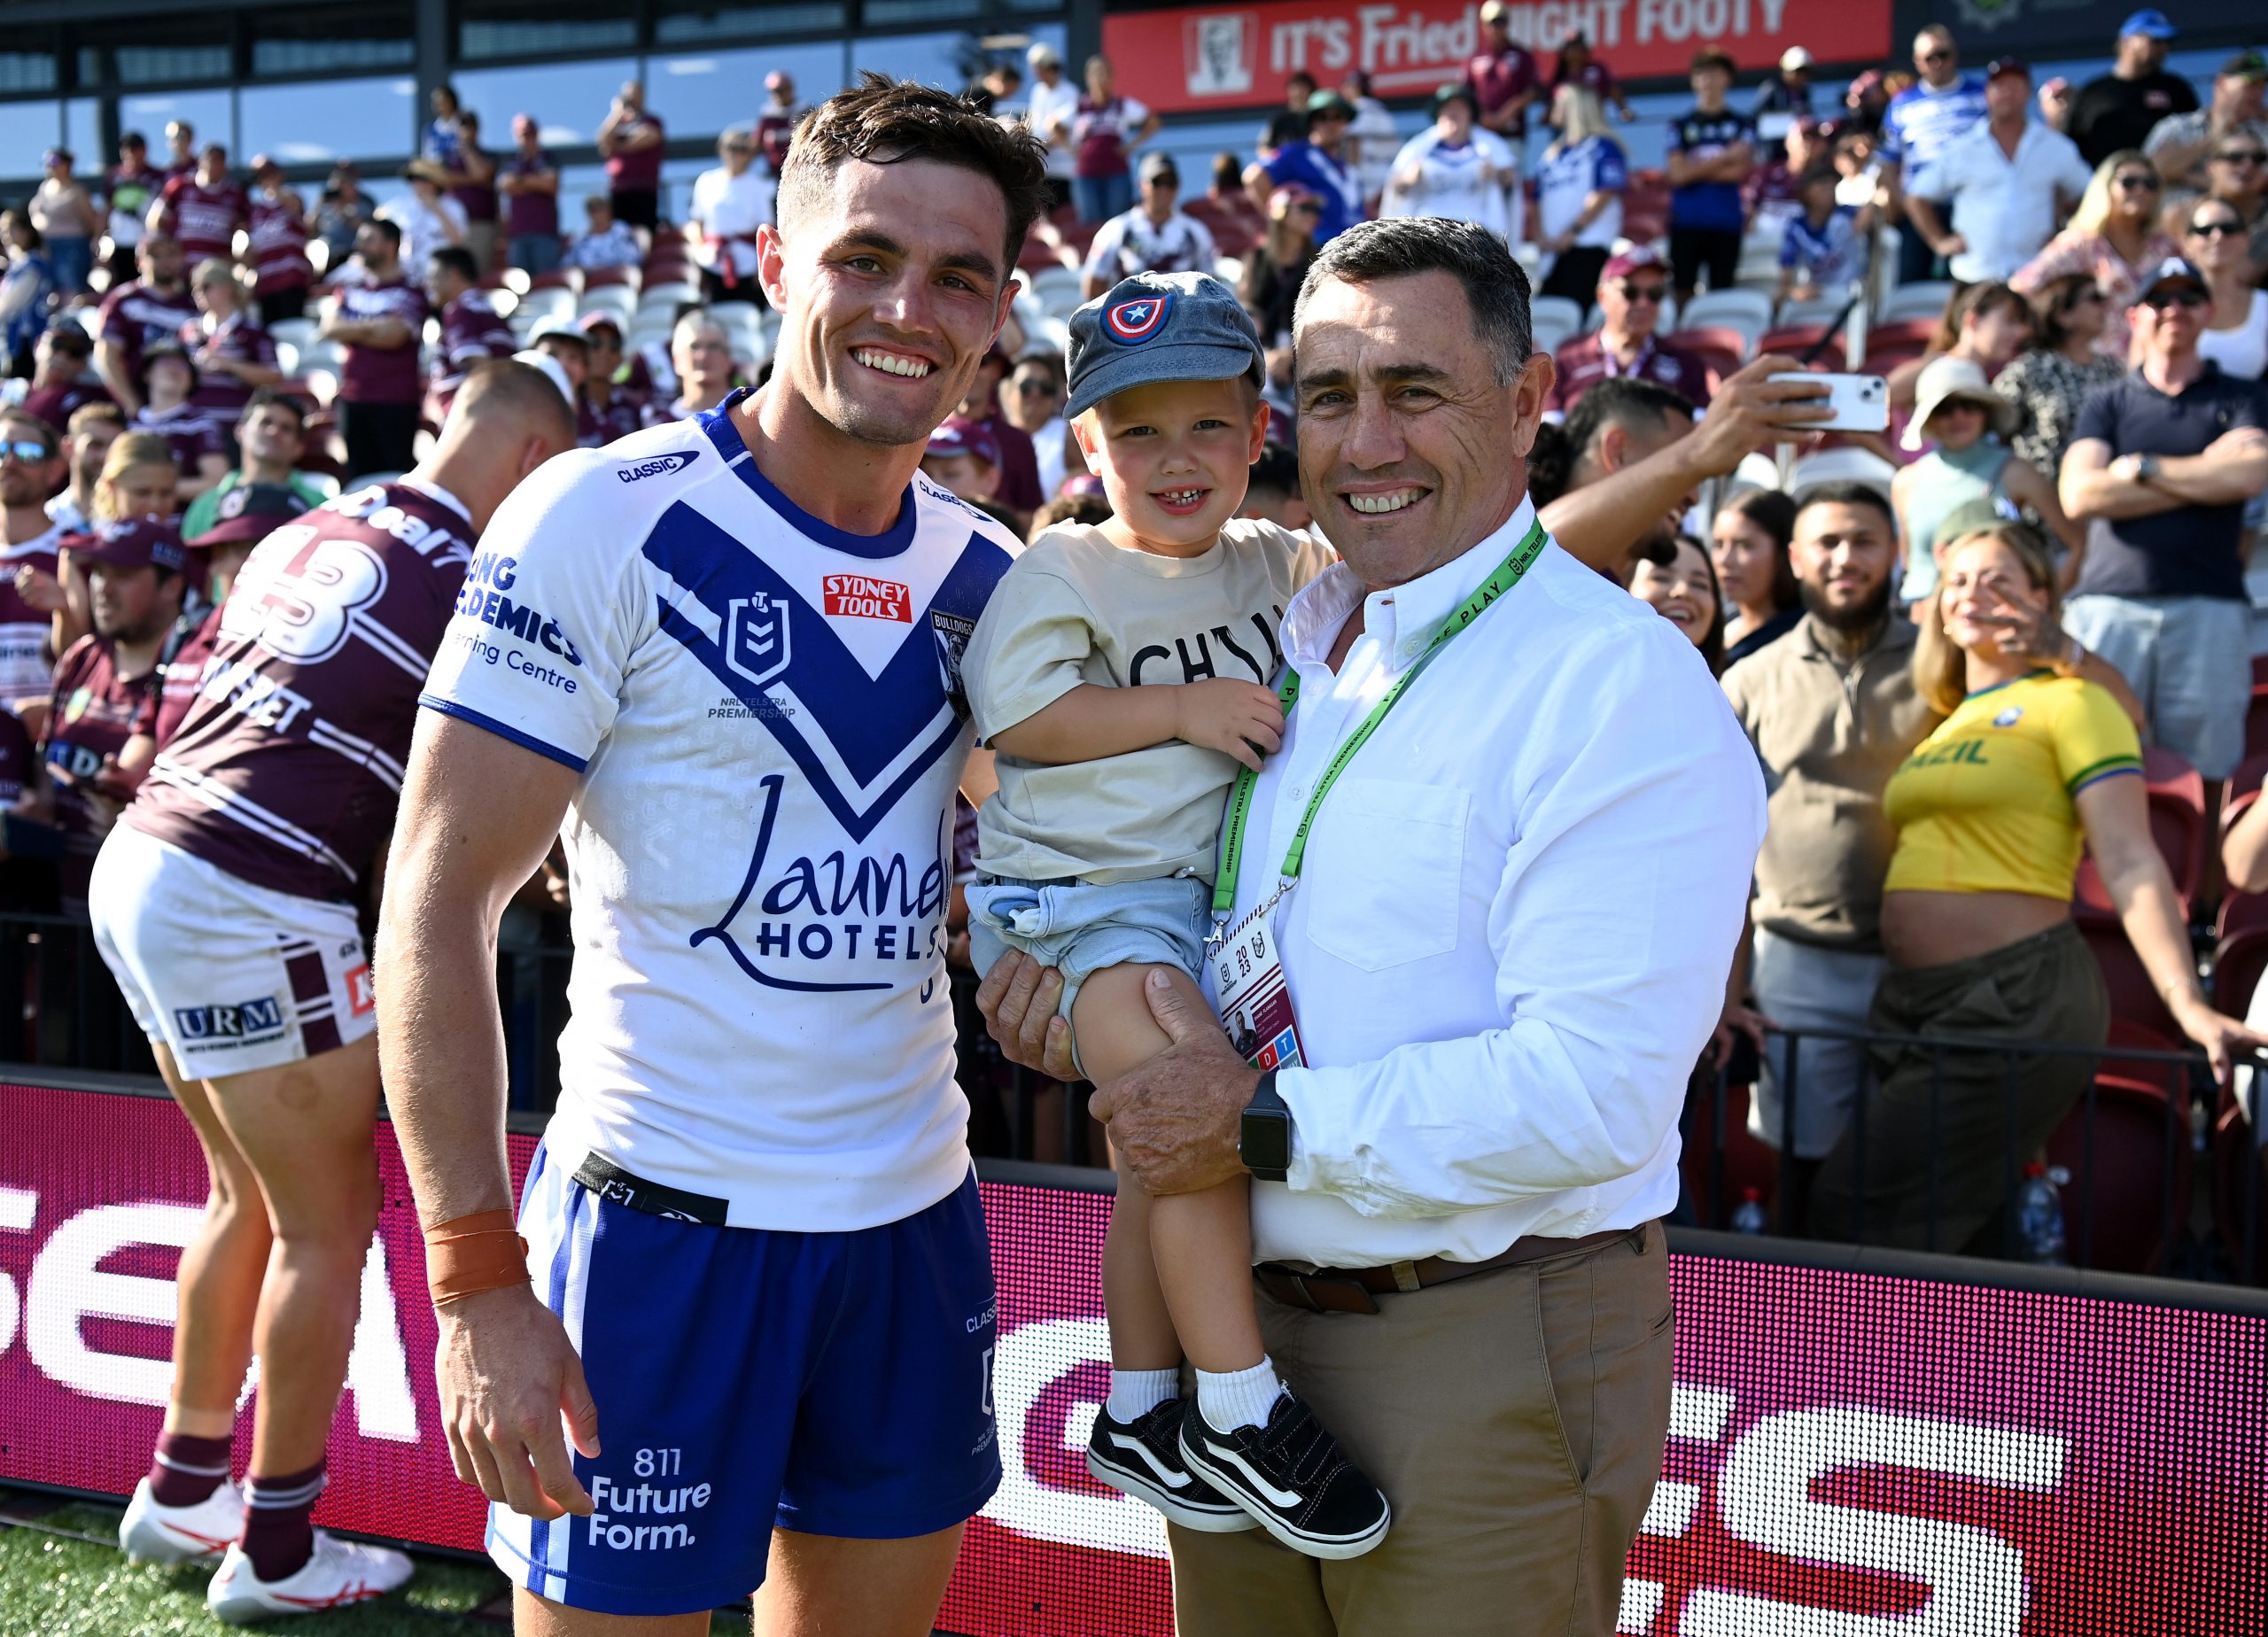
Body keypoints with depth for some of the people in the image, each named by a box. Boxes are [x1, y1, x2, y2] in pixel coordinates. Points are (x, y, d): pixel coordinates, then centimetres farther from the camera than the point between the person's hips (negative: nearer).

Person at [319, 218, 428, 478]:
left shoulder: (410, 293, 0)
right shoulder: (346, 289, 16)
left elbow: (394, 336, -13)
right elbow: (331, 328, 2)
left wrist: (350, 331, -3)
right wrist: (373, 327, -7)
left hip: (395, 402, -5)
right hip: (352, 399, 5)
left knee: (397, 475, -7)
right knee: (359, 475, 7)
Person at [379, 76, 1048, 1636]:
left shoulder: (988, 573, 5)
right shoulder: (606, 523, -12)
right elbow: (439, 901, -14)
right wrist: (479, 1280, -19)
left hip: (919, 1217, 6)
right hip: (665, 1216, -5)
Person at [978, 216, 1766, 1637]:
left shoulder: (1625, 689, -16)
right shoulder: (1283, 639, 9)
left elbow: (1594, 1094, -24)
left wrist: (1267, 1126, -19)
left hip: (1484, 1358, -7)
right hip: (1243, 1326, 7)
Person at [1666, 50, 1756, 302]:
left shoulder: (1741, 125, 8)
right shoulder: (1681, 126, 8)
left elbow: (1741, 172, -6)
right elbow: (1678, 174, -4)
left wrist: (1697, 170, -6)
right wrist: (1725, 158, -7)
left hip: (1727, 224, 0)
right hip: (1686, 224, 0)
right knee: (1684, 294, -3)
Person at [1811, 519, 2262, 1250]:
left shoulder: (2068, 702, -2)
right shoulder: (1941, 719, 19)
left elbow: (2130, 864, -11)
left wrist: (2187, 1003, -23)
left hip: (2016, 998, -7)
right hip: (1910, 1000, 7)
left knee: (1856, 1208, -13)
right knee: (1960, 1237, 9)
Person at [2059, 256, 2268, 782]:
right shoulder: (2107, 405, 17)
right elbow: (2079, 495, -1)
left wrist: (2141, 467, -1)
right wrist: (2206, 477, -1)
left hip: (2209, 605, 0)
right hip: (2109, 603, 0)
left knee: (2205, 771, -3)